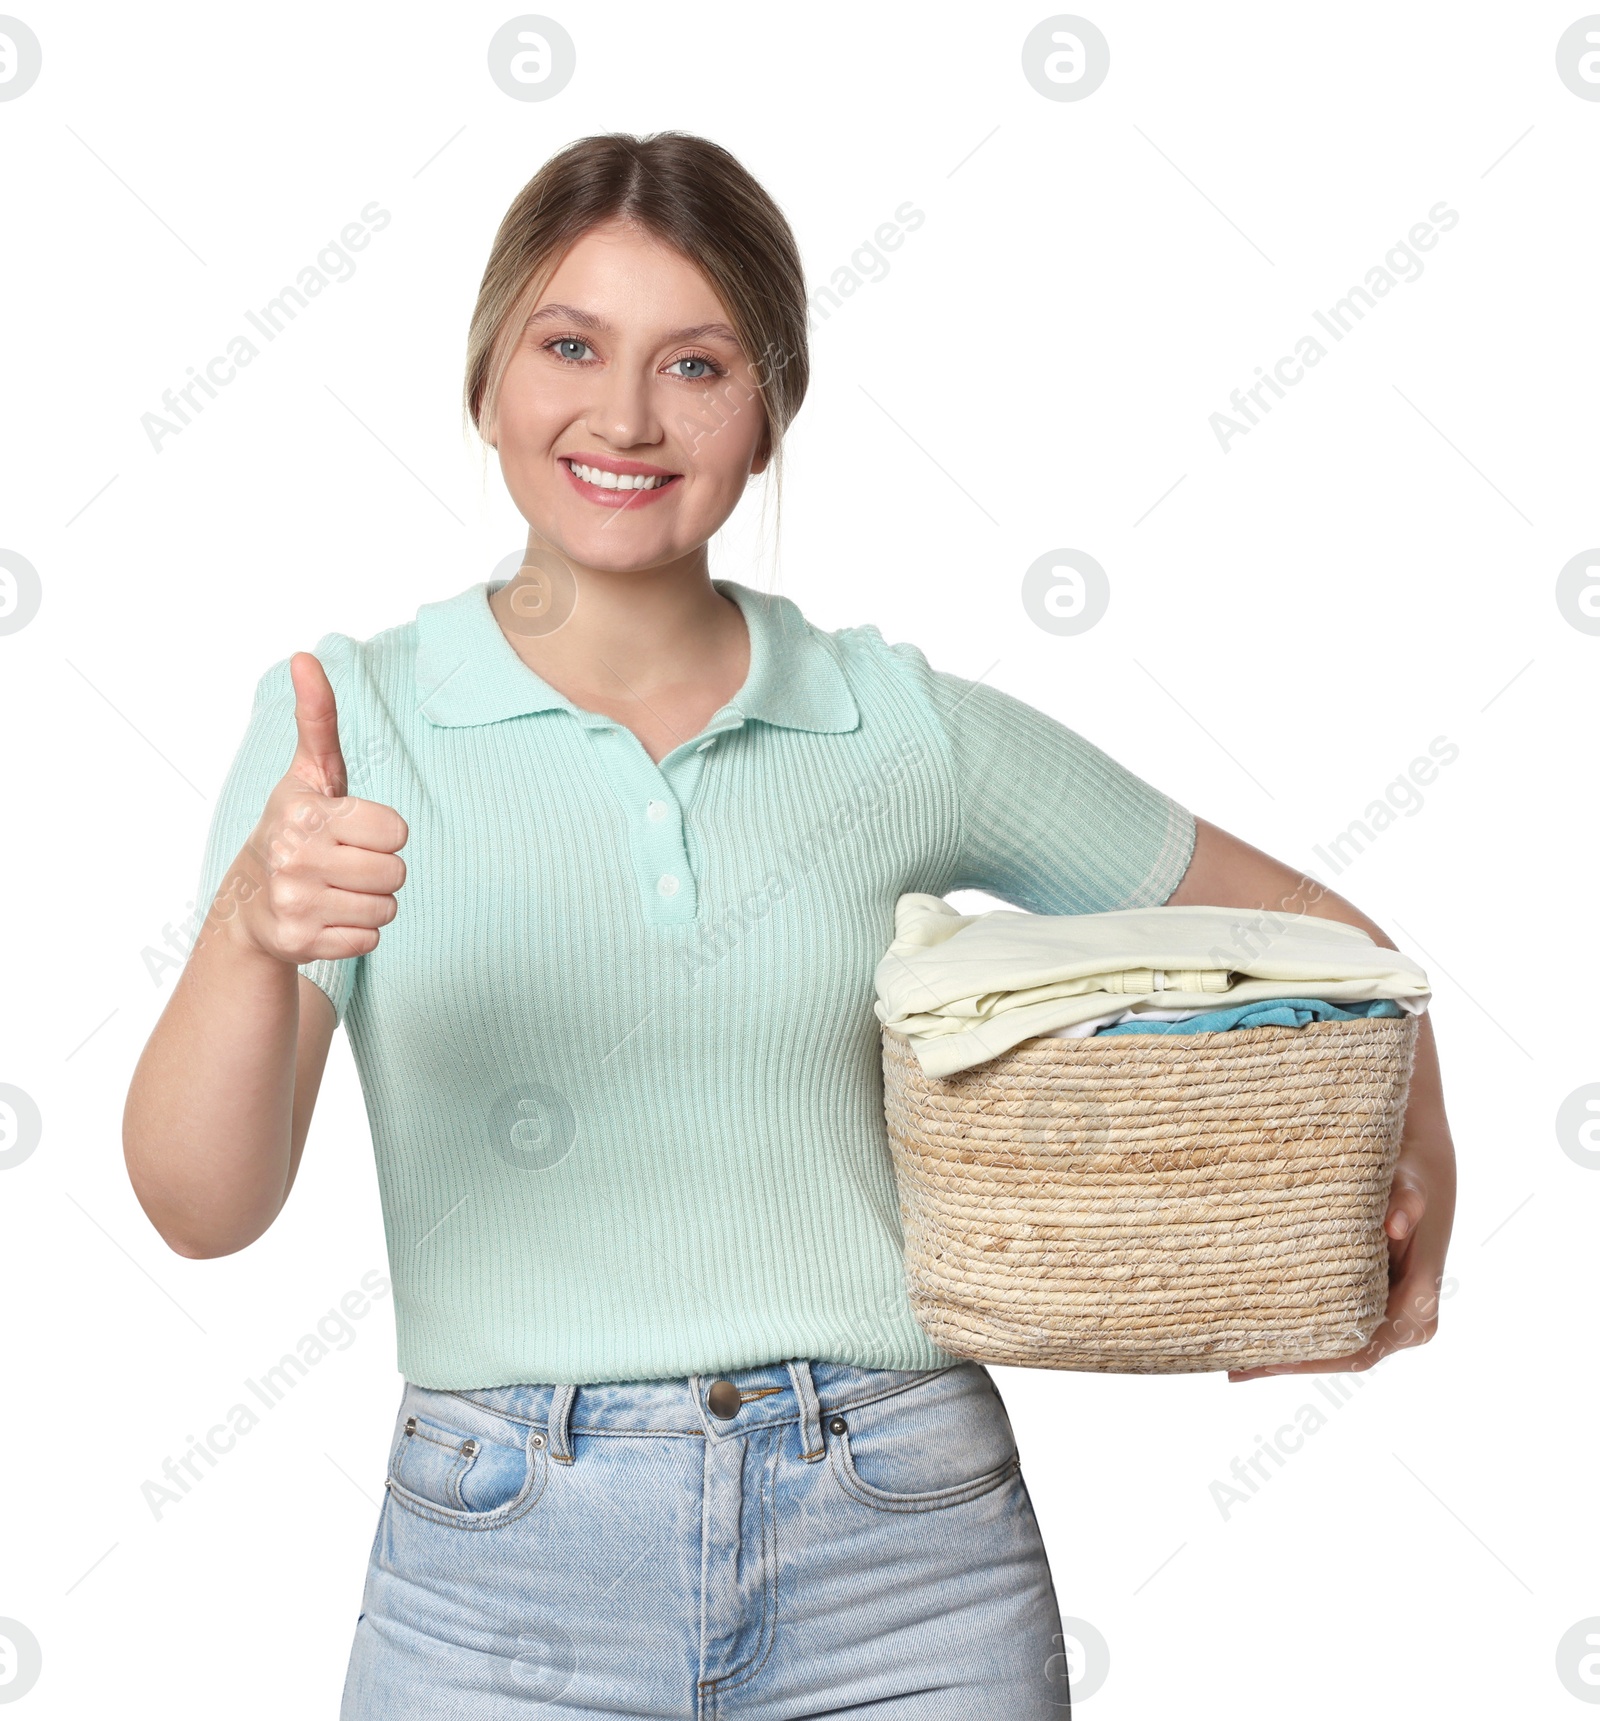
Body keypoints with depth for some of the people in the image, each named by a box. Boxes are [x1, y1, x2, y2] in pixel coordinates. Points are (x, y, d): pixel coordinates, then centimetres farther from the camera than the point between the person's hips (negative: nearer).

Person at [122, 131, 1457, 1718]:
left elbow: (1316, 932, 13)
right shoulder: (351, 722, -2)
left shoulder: (905, 728, 0)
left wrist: (1417, 1163, -4)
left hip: (903, 1564, 1)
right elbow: (200, 1205, -12)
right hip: (504, 1576, 0)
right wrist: (256, 922, -30)